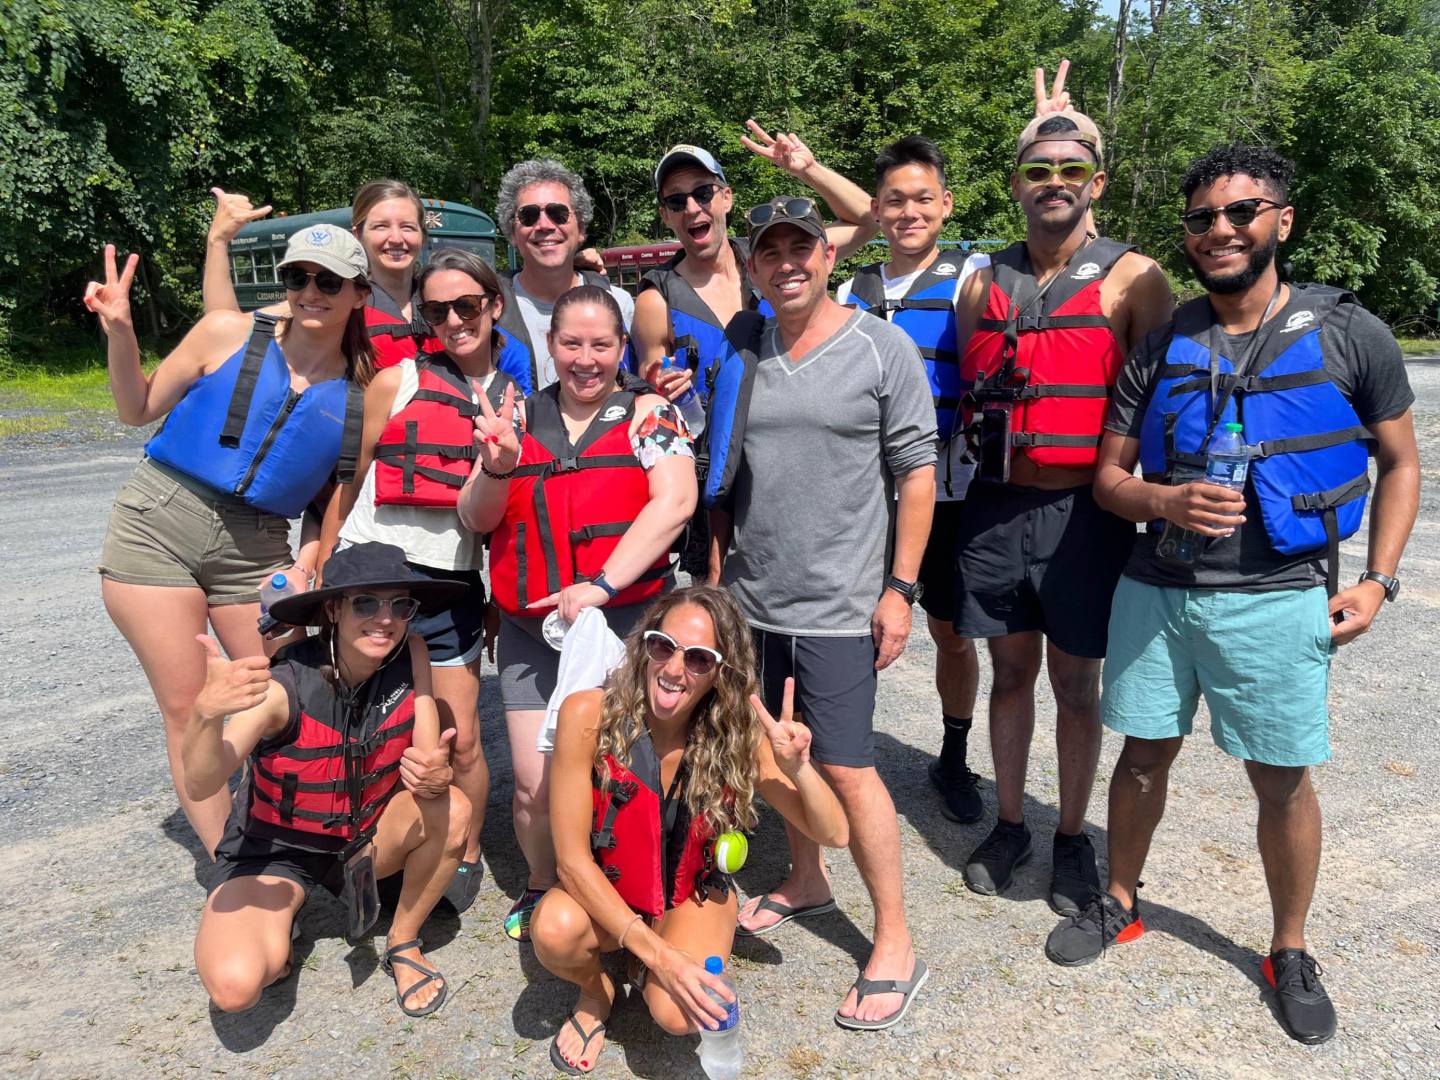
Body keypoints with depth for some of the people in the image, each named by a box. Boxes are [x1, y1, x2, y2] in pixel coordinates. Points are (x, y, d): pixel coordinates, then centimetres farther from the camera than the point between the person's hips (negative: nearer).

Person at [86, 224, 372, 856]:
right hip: (157, 525, -1)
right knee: (188, 713, 2)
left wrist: (310, 559, -4)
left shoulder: (363, 393, 2)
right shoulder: (229, 334, -3)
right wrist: (119, 332, -9)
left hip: (256, 550, 2)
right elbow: (139, 410, 5)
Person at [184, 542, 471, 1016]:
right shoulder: (286, 685, -29)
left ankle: (403, 945, 1)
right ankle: (274, 932, 9)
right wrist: (207, 712, -60)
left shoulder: (410, 653, -18)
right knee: (236, 986, -28)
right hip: (273, 850, -4)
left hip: (366, 832, 4)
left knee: (453, 810, -25)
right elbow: (200, 786, -38)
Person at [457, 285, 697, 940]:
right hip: (531, 629, 3)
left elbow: (673, 502, -13)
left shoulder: (648, 414, 1)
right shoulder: (520, 418, 10)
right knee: (535, 787, 3)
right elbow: (475, 519, 8)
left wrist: (600, 584, -21)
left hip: (627, 622, -2)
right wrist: (496, 467, -15)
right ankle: (541, 889, 30)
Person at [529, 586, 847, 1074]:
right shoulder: (589, 716, -27)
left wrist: (798, 768, -35)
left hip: (692, 898, 0)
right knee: (555, 930, -33)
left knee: (678, 1014, -27)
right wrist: (657, 953, -29)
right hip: (605, 893, 0)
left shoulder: (738, 736, -19)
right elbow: (573, 859, -23)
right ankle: (594, 991, 4)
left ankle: (644, 973, 10)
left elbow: (833, 835, -14)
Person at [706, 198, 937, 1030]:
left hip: (839, 606, -5)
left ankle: (896, 944, 12)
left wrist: (899, 588, -10)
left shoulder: (882, 349, -5)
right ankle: (807, 881, 39)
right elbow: (721, 477, 12)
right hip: (751, 597, 5)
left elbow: (917, 472, -6)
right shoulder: (740, 351, 7)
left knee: (846, 768, -3)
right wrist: (715, 573, 10)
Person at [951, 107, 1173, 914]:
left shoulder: (1131, 279, -4)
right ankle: (1009, 824, 31)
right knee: (1011, 673, 14)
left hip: (1083, 511, -3)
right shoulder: (985, 281, 8)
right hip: (997, 506, 3)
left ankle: (1073, 838, 28)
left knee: (1077, 685, 9)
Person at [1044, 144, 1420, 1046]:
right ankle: (1119, 903, 34)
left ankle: (1290, 952, 30)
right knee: (1145, 754, 13)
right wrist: (1165, 503, -15)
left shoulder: (1349, 334, -1)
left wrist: (1378, 581, -3)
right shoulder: (1161, 346, 4)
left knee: (1283, 778, 8)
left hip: (1277, 597, -2)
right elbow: (1109, 475, 6)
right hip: (1158, 590, 2)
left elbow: (1400, 463, 7)